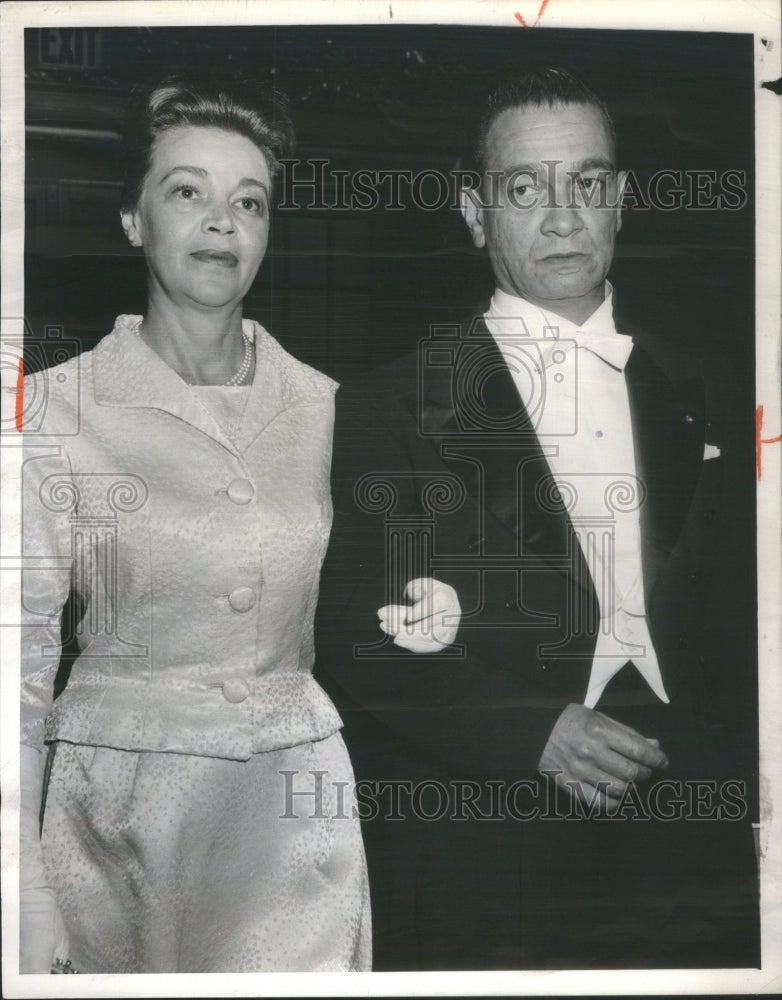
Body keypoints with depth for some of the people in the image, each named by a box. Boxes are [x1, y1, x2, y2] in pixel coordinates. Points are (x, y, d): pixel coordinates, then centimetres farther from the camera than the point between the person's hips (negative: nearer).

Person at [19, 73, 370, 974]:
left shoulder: (320, 406, 3)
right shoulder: (55, 409, -6)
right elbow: (21, 666, -7)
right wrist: (28, 916, -11)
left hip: (299, 822, 3)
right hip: (122, 821, -2)